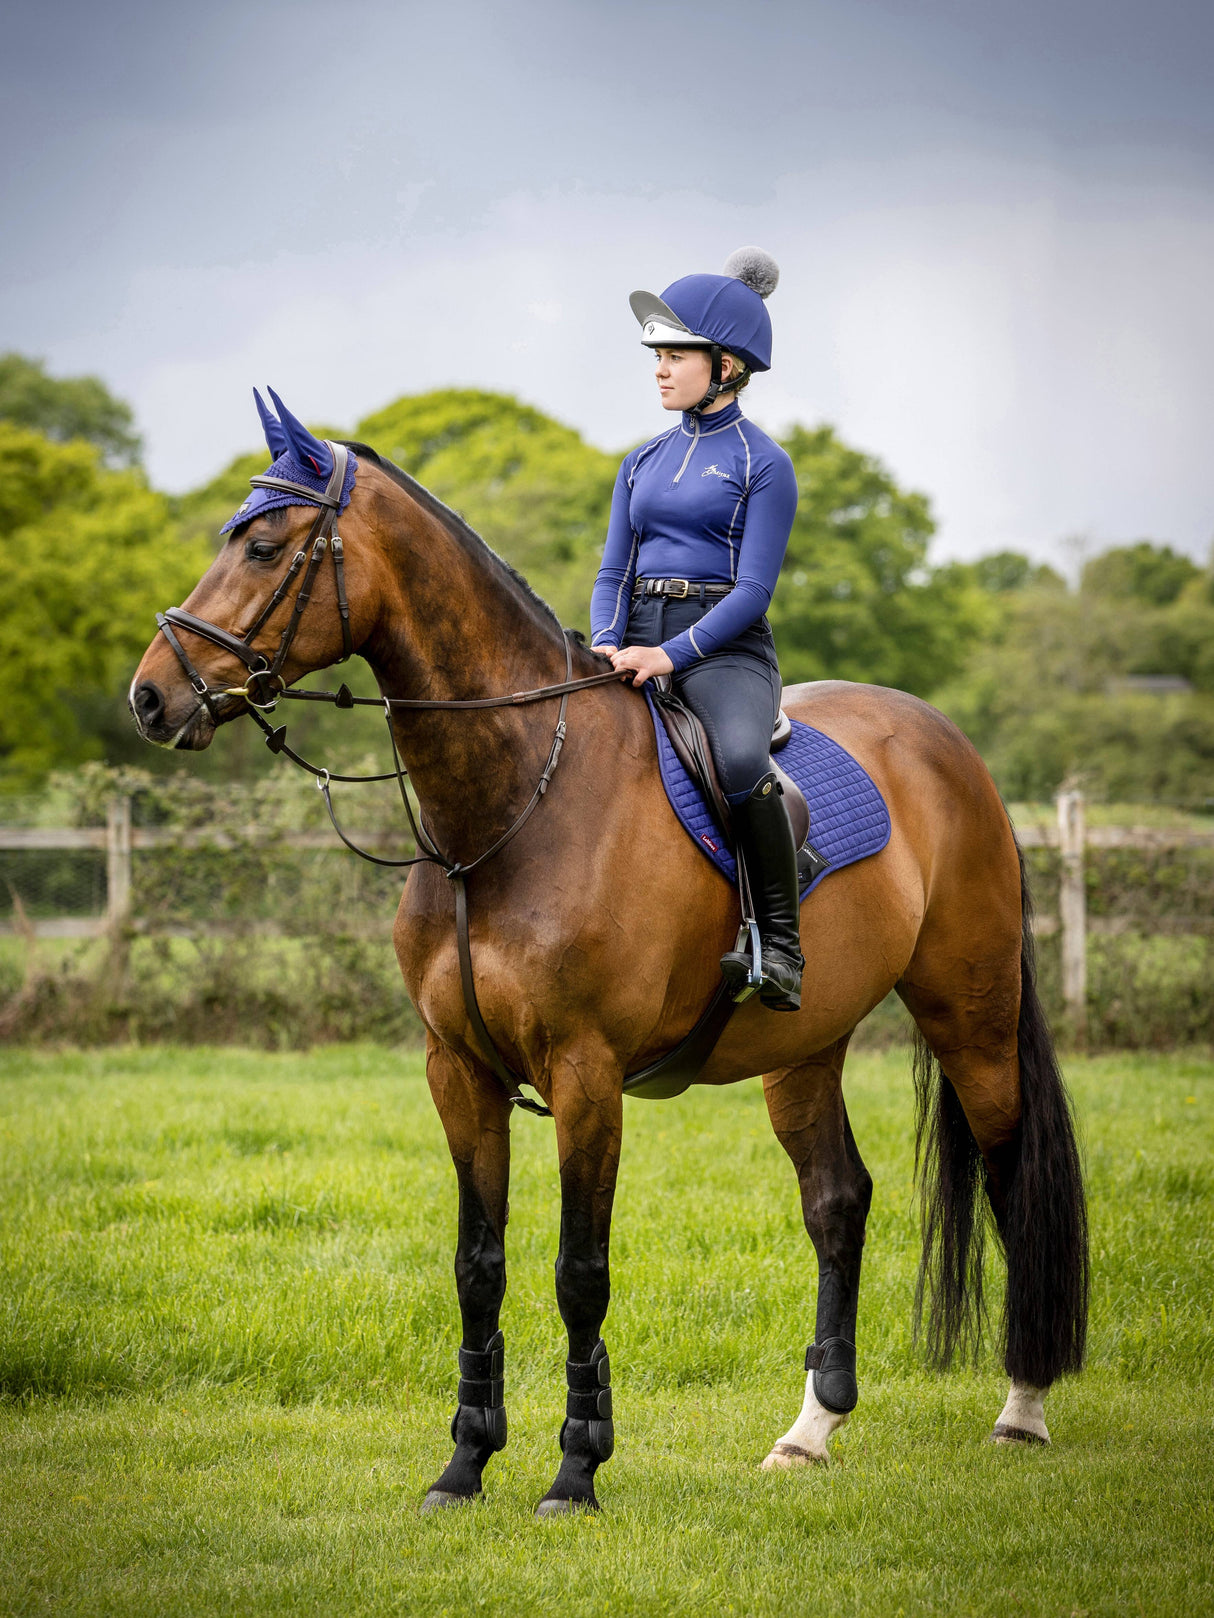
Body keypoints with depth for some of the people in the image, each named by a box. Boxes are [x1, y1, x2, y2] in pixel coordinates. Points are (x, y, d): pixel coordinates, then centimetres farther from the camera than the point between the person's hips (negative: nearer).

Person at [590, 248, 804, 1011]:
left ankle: (781, 942, -25)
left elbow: (753, 589, -10)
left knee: (742, 761, -37)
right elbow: (613, 571, 14)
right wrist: (607, 646, -7)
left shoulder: (762, 464, -1)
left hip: (724, 649, -6)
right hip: (639, 644, 6)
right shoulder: (645, 461, 17)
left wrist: (671, 655, -22)